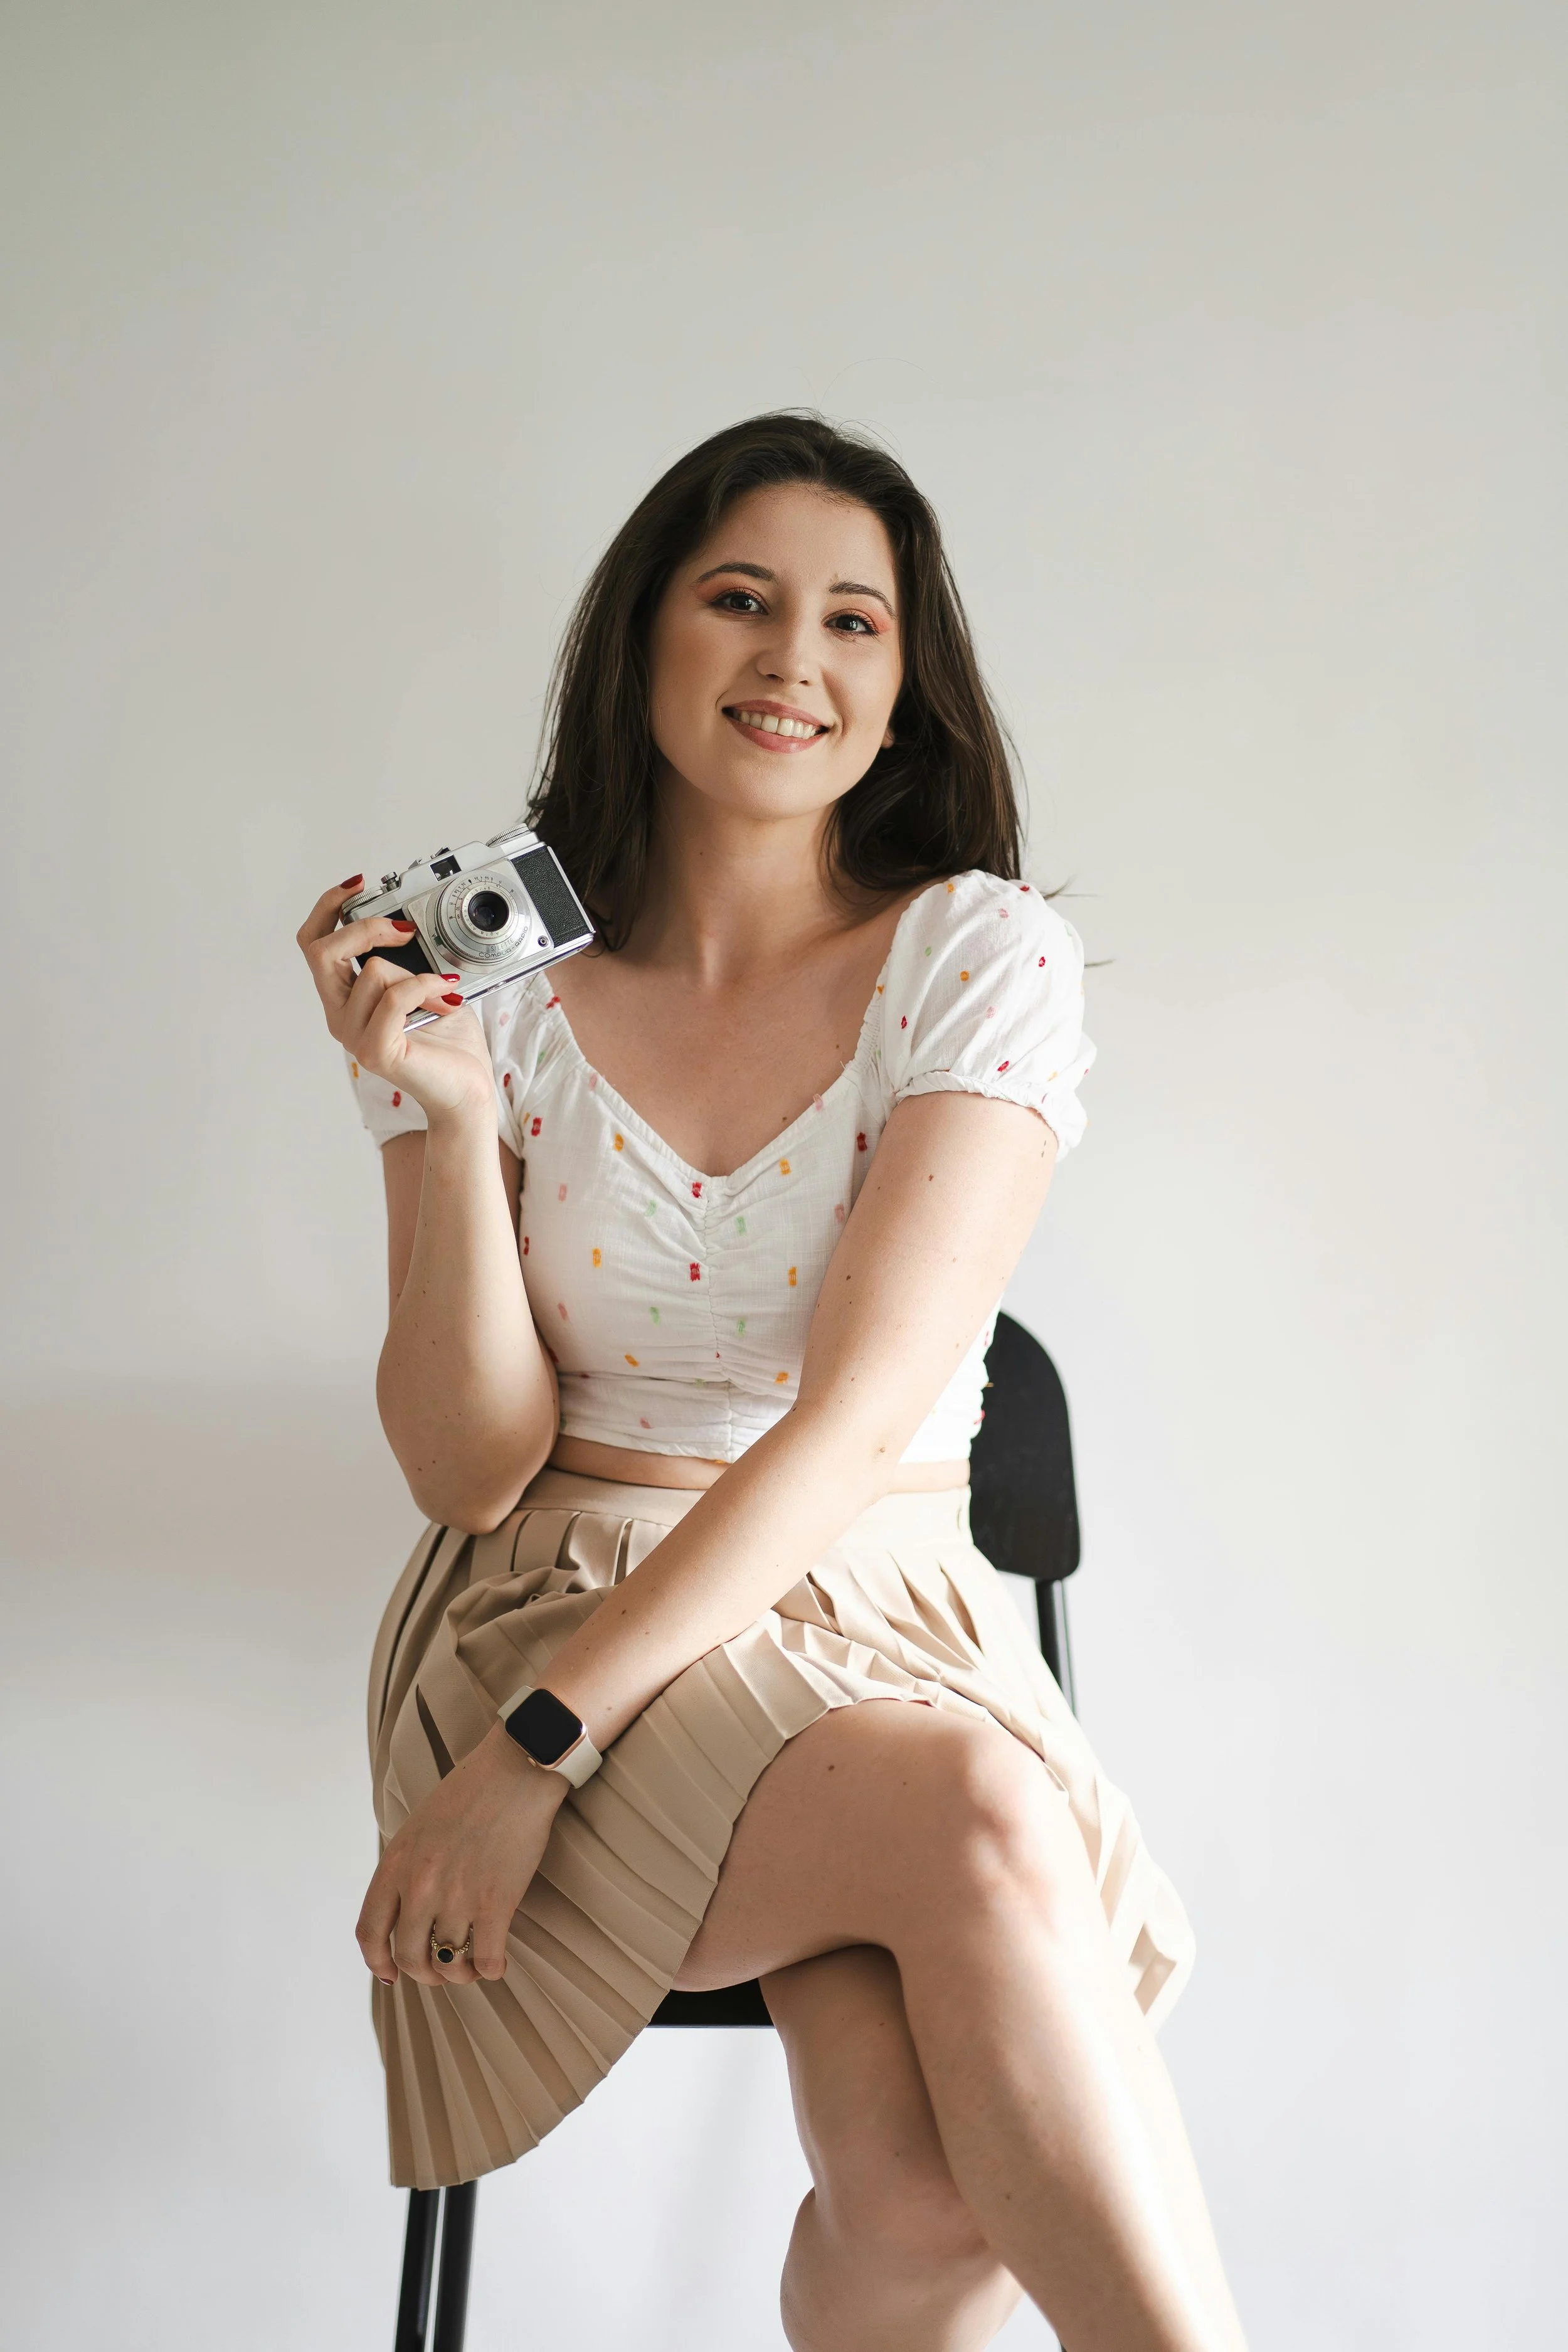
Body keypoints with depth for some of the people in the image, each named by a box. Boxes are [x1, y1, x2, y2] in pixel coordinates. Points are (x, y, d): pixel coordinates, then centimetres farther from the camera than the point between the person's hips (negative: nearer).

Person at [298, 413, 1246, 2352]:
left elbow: (863, 1412, -13)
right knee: (984, 1823, -32)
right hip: (557, 1604, 0)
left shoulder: (983, 962, -2)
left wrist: (539, 1750, -19)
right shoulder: (503, 983, 1)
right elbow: (470, 1471, -2)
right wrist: (450, 1116, -16)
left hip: (887, 1623, 0)